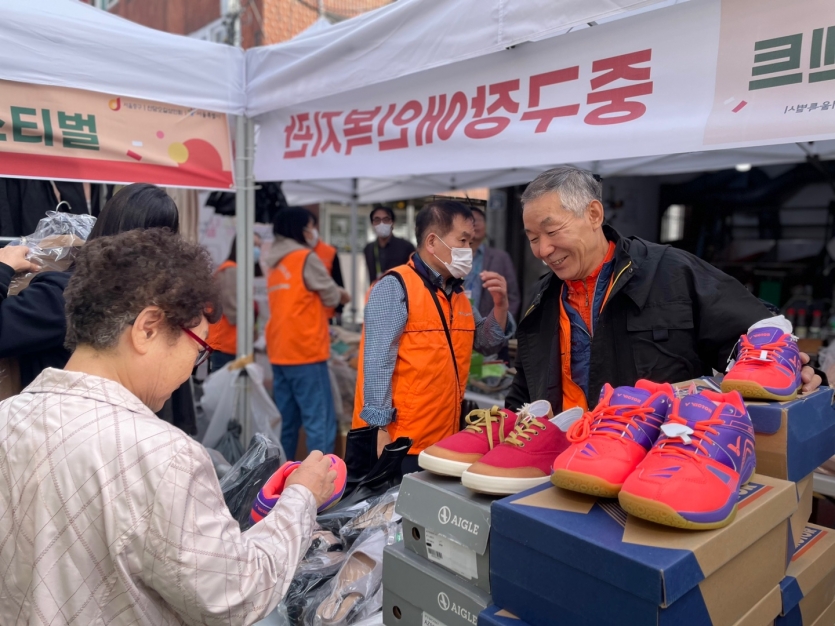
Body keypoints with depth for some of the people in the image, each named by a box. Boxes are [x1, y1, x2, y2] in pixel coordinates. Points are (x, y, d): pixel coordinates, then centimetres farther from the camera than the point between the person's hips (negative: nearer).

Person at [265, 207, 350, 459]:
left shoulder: (276, 263, 15)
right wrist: (342, 295, 19)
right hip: (305, 351, -8)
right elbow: (331, 296, -2)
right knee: (320, 420, -6)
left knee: (286, 421, 13)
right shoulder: (306, 258, -8)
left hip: (280, 352, 8)